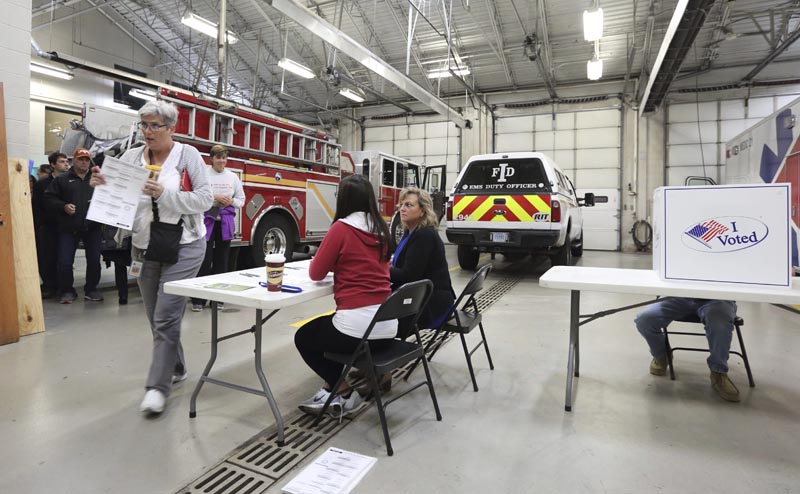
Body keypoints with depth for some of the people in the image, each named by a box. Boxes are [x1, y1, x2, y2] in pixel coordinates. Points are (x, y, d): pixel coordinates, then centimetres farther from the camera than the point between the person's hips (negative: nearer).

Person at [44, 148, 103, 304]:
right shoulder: (62, 179, 9)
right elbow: (49, 198, 5)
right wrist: (63, 206, -11)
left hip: (92, 227, 1)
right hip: (69, 228, -1)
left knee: (94, 260, 3)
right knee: (64, 262, -2)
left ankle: (91, 289, 19)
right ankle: (66, 290, 15)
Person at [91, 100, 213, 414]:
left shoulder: (188, 155, -4)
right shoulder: (132, 157, 7)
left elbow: (204, 199, -11)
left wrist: (164, 194, -22)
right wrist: (102, 183, -15)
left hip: (183, 246, -5)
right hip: (146, 247, 5)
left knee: (166, 317, -8)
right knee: (156, 317, 13)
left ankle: (158, 386, 1)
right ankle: (176, 368, 31)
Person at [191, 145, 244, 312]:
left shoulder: (233, 177, 10)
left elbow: (241, 199, 12)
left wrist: (231, 201, -7)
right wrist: (215, 197, -17)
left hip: (225, 222, 3)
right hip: (207, 221, -3)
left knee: (221, 260, 8)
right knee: (204, 260, -5)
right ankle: (198, 299, 4)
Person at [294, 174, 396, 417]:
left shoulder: (341, 228, -10)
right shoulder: (381, 229, 9)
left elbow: (316, 273, -2)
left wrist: (333, 263, 18)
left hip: (358, 326, -7)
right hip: (387, 326, 7)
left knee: (303, 338, 23)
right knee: (324, 328, 35)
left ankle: (345, 393, 16)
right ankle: (332, 388, 27)